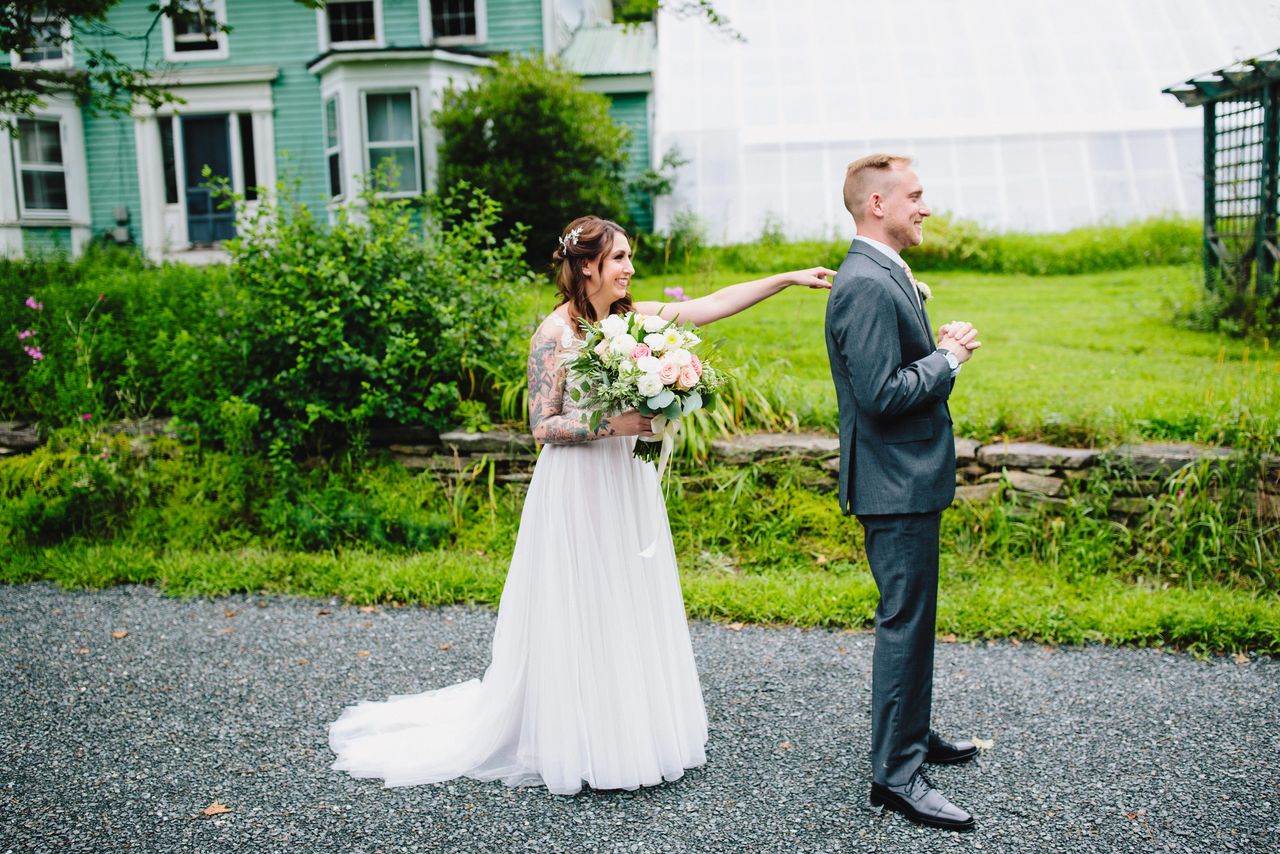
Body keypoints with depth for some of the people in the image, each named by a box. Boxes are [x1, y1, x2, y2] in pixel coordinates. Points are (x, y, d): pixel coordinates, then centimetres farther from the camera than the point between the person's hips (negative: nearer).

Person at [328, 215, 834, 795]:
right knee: (578, 615, 1)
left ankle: (630, 735, 26)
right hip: (577, 490, -7)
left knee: (629, 611, 13)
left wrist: (790, 279, -1)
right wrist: (611, 425, -21)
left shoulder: (632, 317, 6)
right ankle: (577, 746, 15)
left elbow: (714, 304, 3)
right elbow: (543, 426, -13)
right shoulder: (555, 333, -11)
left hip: (626, 484, 7)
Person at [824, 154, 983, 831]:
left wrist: (940, 348, 3)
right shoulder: (867, 284, -21)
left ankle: (913, 732, 37)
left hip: (909, 477, 11)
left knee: (913, 615, 21)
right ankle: (896, 772, 7)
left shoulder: (887, 276, 13)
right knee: (904, 621, -3)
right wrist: (948, 358, -14)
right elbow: (881, 394, -27)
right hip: (895, 482, -11)